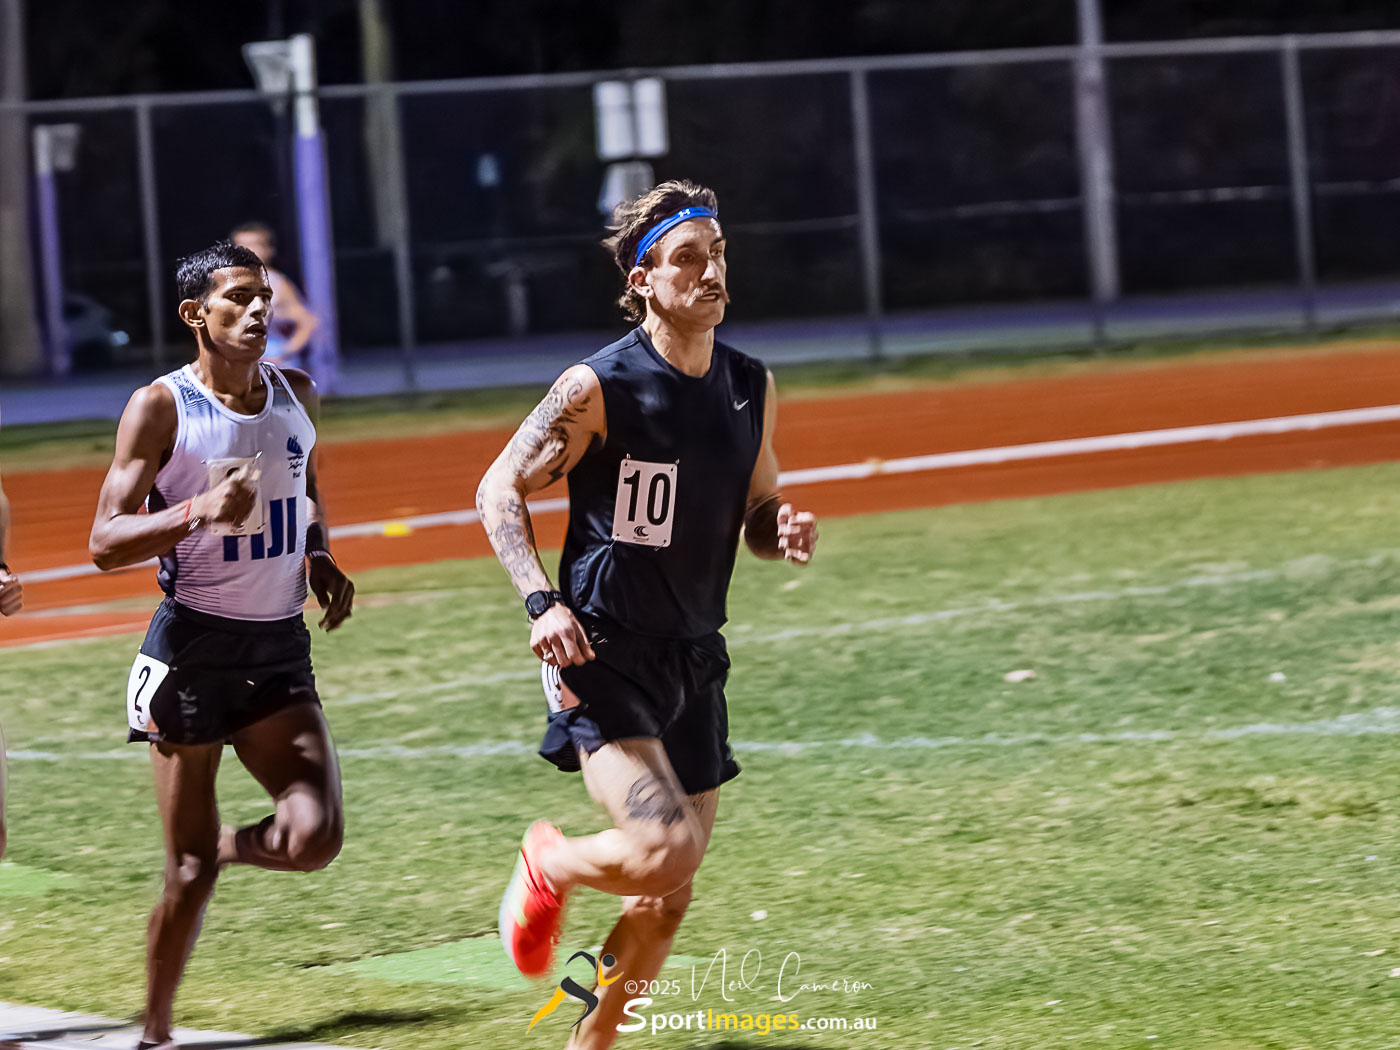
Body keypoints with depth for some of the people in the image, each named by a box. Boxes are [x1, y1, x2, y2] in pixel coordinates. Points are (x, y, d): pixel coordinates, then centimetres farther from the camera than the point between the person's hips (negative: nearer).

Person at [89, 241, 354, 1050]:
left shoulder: (297, 396, 7)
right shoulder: (161, 408, -9)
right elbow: (105, 543, -12)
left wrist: (320, 557, 7)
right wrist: (200, 511, -27)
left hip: (280, 648, 4)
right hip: (194, 646, -4)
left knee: (314, 839, -13)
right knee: (190, 867, -1)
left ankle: (224, 848, 20)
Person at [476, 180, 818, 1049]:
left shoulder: (751, 388, 5)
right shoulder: (599, 388, -12)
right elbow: (500, 491, -5)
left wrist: (786, 534, -7)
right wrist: (542, 601, -18)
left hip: (694, 657, 6)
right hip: (603, 652, -6)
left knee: (670, 896, 10)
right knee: (662, 853, -22)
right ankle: (548, 865, 11)